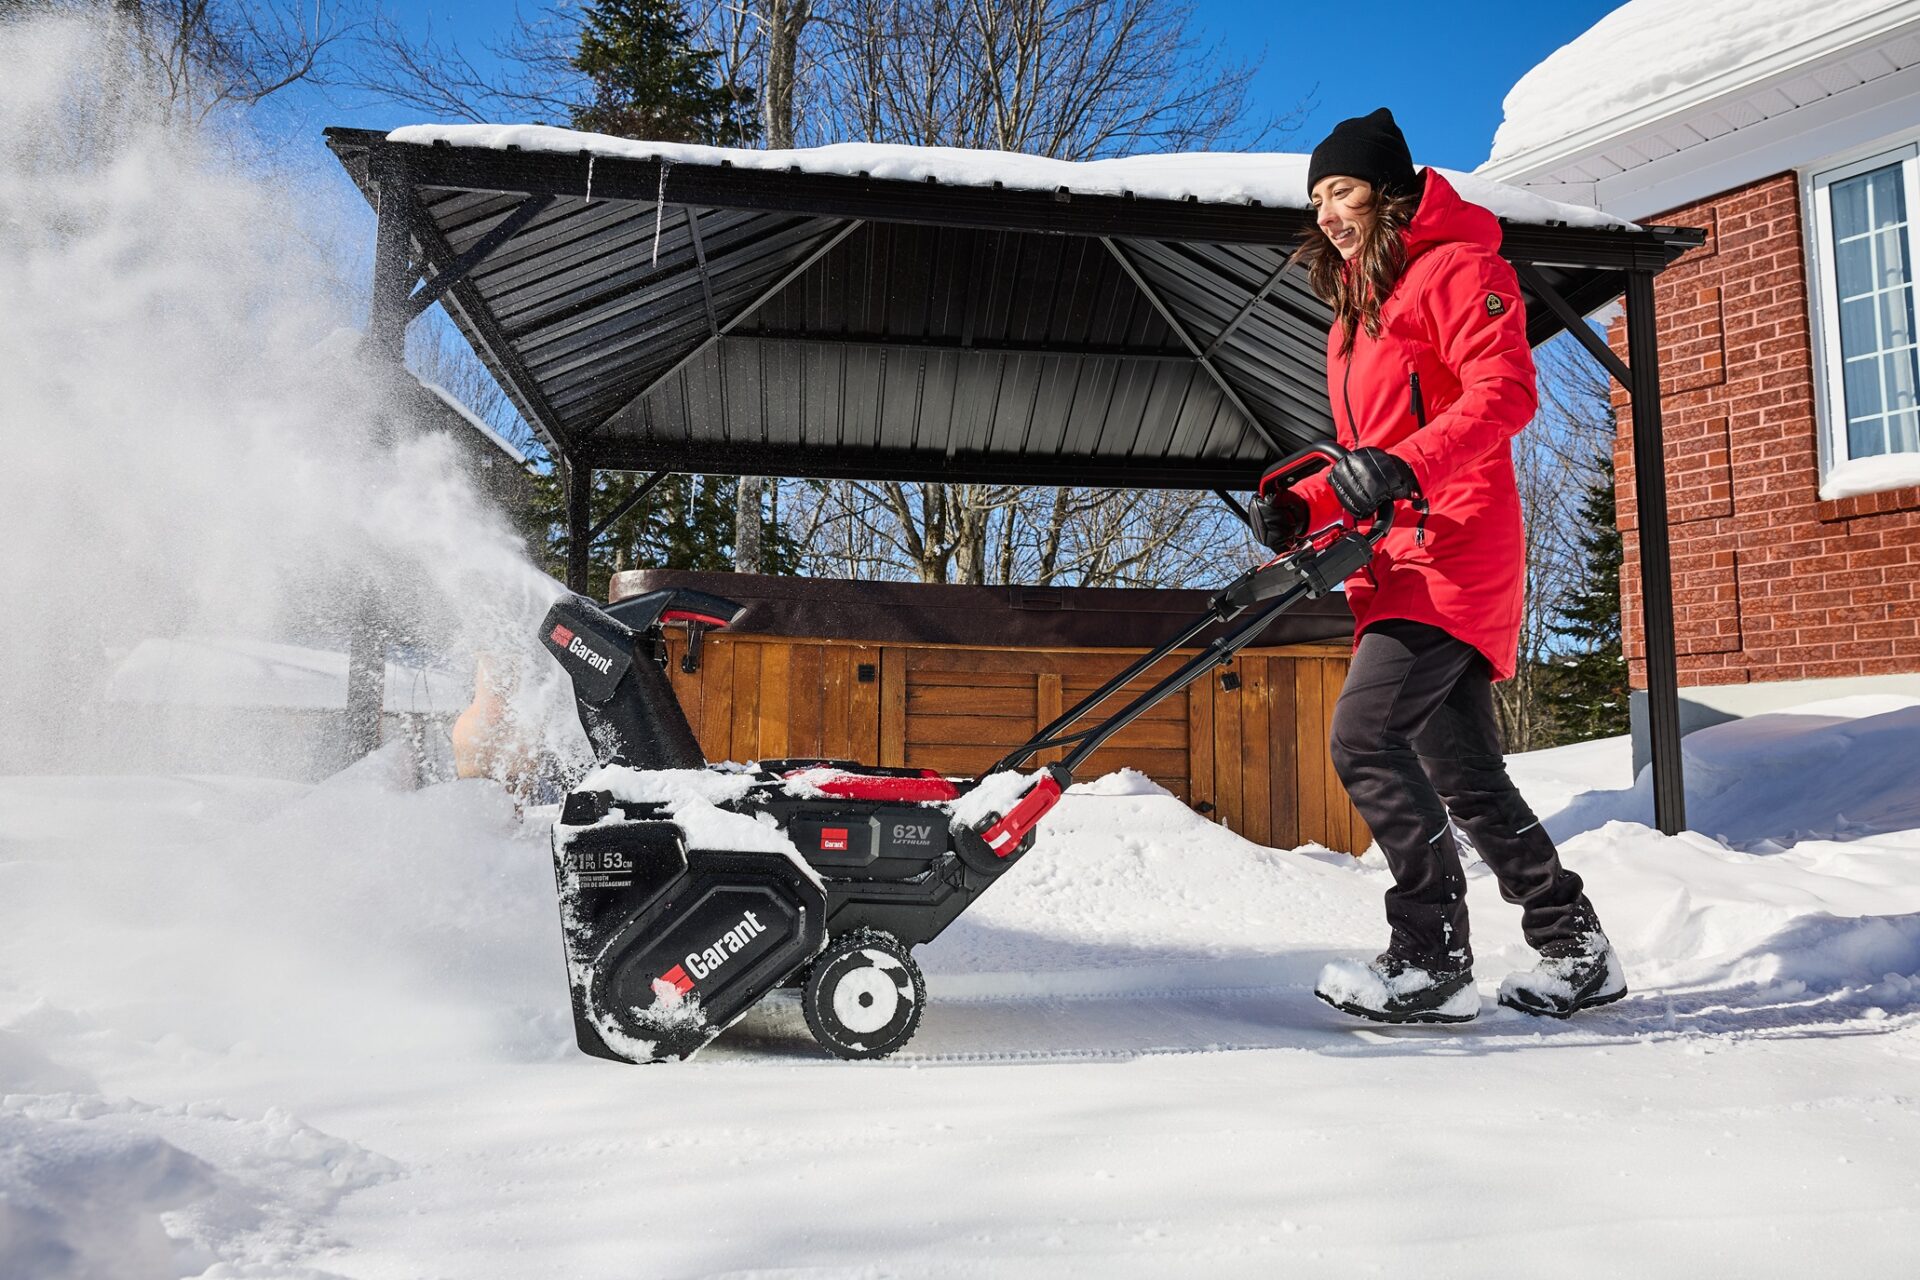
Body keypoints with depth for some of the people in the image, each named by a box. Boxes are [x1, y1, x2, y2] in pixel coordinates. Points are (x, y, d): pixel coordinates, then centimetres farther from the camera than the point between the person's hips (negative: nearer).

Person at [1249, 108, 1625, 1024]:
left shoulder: (1455, 269, -1)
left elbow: (1506, 391, -16)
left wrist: (1407, 466, -29)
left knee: (1367, 737, -19)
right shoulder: (1357, 308, 26)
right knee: (1465, 776, 9)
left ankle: (1432, 962, -11)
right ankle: (1576, 948, 19)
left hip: (1451, 550, -9)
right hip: (1401, 565, 9)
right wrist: (1304, 507, 8)